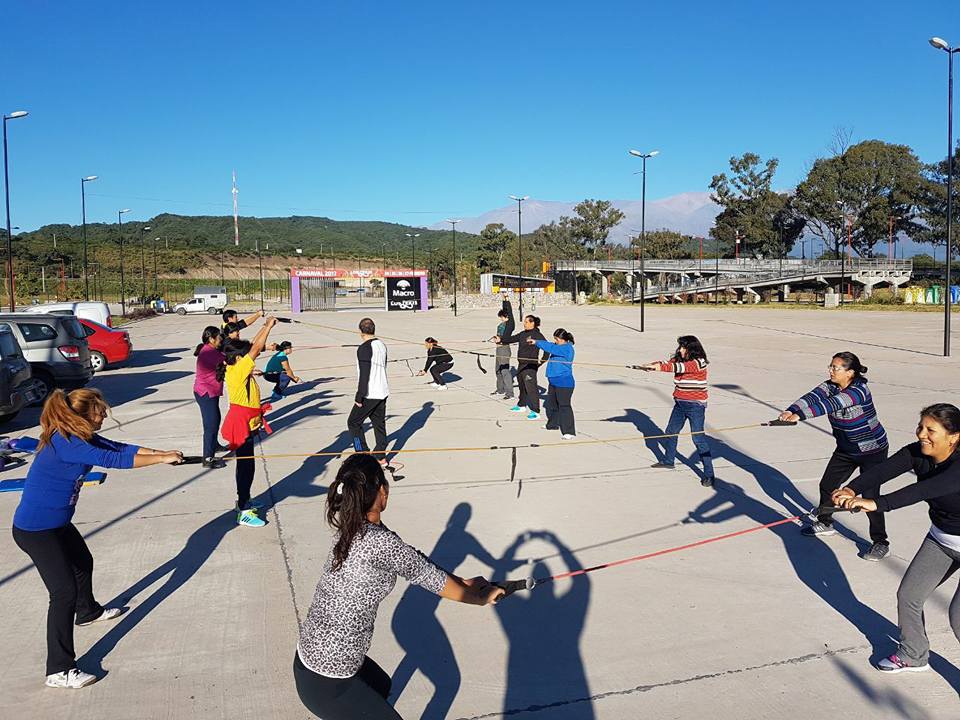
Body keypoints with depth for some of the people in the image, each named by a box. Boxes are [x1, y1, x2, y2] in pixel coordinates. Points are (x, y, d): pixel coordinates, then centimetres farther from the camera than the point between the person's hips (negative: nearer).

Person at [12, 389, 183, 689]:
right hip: (36, 531, -10)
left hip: (58, 524, 10)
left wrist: (161, 452, -9)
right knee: (65, 592, -10)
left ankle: (87, 611, 58)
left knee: (83, 563, 30)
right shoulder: (64, 443, -28)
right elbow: (112, 459, -32)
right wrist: (161, 459, -26)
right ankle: (59, 670, -1)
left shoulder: (79, 437, 0)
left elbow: (119, 447, 1)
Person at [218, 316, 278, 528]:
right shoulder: (238, 370, -20)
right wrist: (268, 326, -16)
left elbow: (254, 347, 15)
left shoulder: (236, 369, 7)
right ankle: (244, 512, 0)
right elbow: (256, 348, -24)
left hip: (247, 425, 10)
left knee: (246, 464, 20)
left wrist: (266, 326, 10)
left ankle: (243, 502, 33)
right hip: (241, 425, -10)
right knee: (246, 465, -5)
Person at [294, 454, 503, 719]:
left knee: (381, 686, 31)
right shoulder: (380, 541, -27)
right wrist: (482, 598, 2)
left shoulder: (353, 529, -2)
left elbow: (412, 559, 7)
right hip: (327, 683, -9)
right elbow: (428, 576, -14)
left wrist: (463, 583, 13)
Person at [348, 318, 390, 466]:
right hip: (383, 392, 8)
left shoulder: (364, 348, -18)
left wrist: (359, 397, -16)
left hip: (369, 395, -8)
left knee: (353, 423, 5)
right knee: (379, 424, 14)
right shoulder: (382, 345, 8)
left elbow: (364, 375, -20)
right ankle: (381, 457, 18)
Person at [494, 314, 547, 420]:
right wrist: (501, 340, -5)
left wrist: (543, 359, -17)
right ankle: (521, 405, 39)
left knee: (531, 387, -12)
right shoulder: (523, 334, 13)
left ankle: (535, 411, -11)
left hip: (531, 365, -9)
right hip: (521, 364, 9)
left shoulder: (537, 335, -11)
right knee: (522, 385, 21)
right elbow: (512, 339, 10)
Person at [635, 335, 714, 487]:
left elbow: (680, 367, -28)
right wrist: (650, 365, -24)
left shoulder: (698, 362, -17)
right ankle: (668, 461, 39)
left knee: (698, 438, -10)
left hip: (696, 405, -8)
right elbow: (667, 363, -5)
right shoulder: (679, 359, 7)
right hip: (680, 403, 8)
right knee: (670, 432, 19)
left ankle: (709, 474, -3)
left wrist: (658, 367, -32)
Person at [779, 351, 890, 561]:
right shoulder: (830, 386, -7)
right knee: (827, 485, 12)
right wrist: (791, 410, -44)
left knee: (869, 495, -10)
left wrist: (800, 415, -54)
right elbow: (813, 397, -24)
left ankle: (880, 542, 5)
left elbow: (832, 404, -42)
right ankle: (825, 523, 34)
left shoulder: (859, 390, -28)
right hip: (846, 449, 8)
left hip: (872, 450, -7)